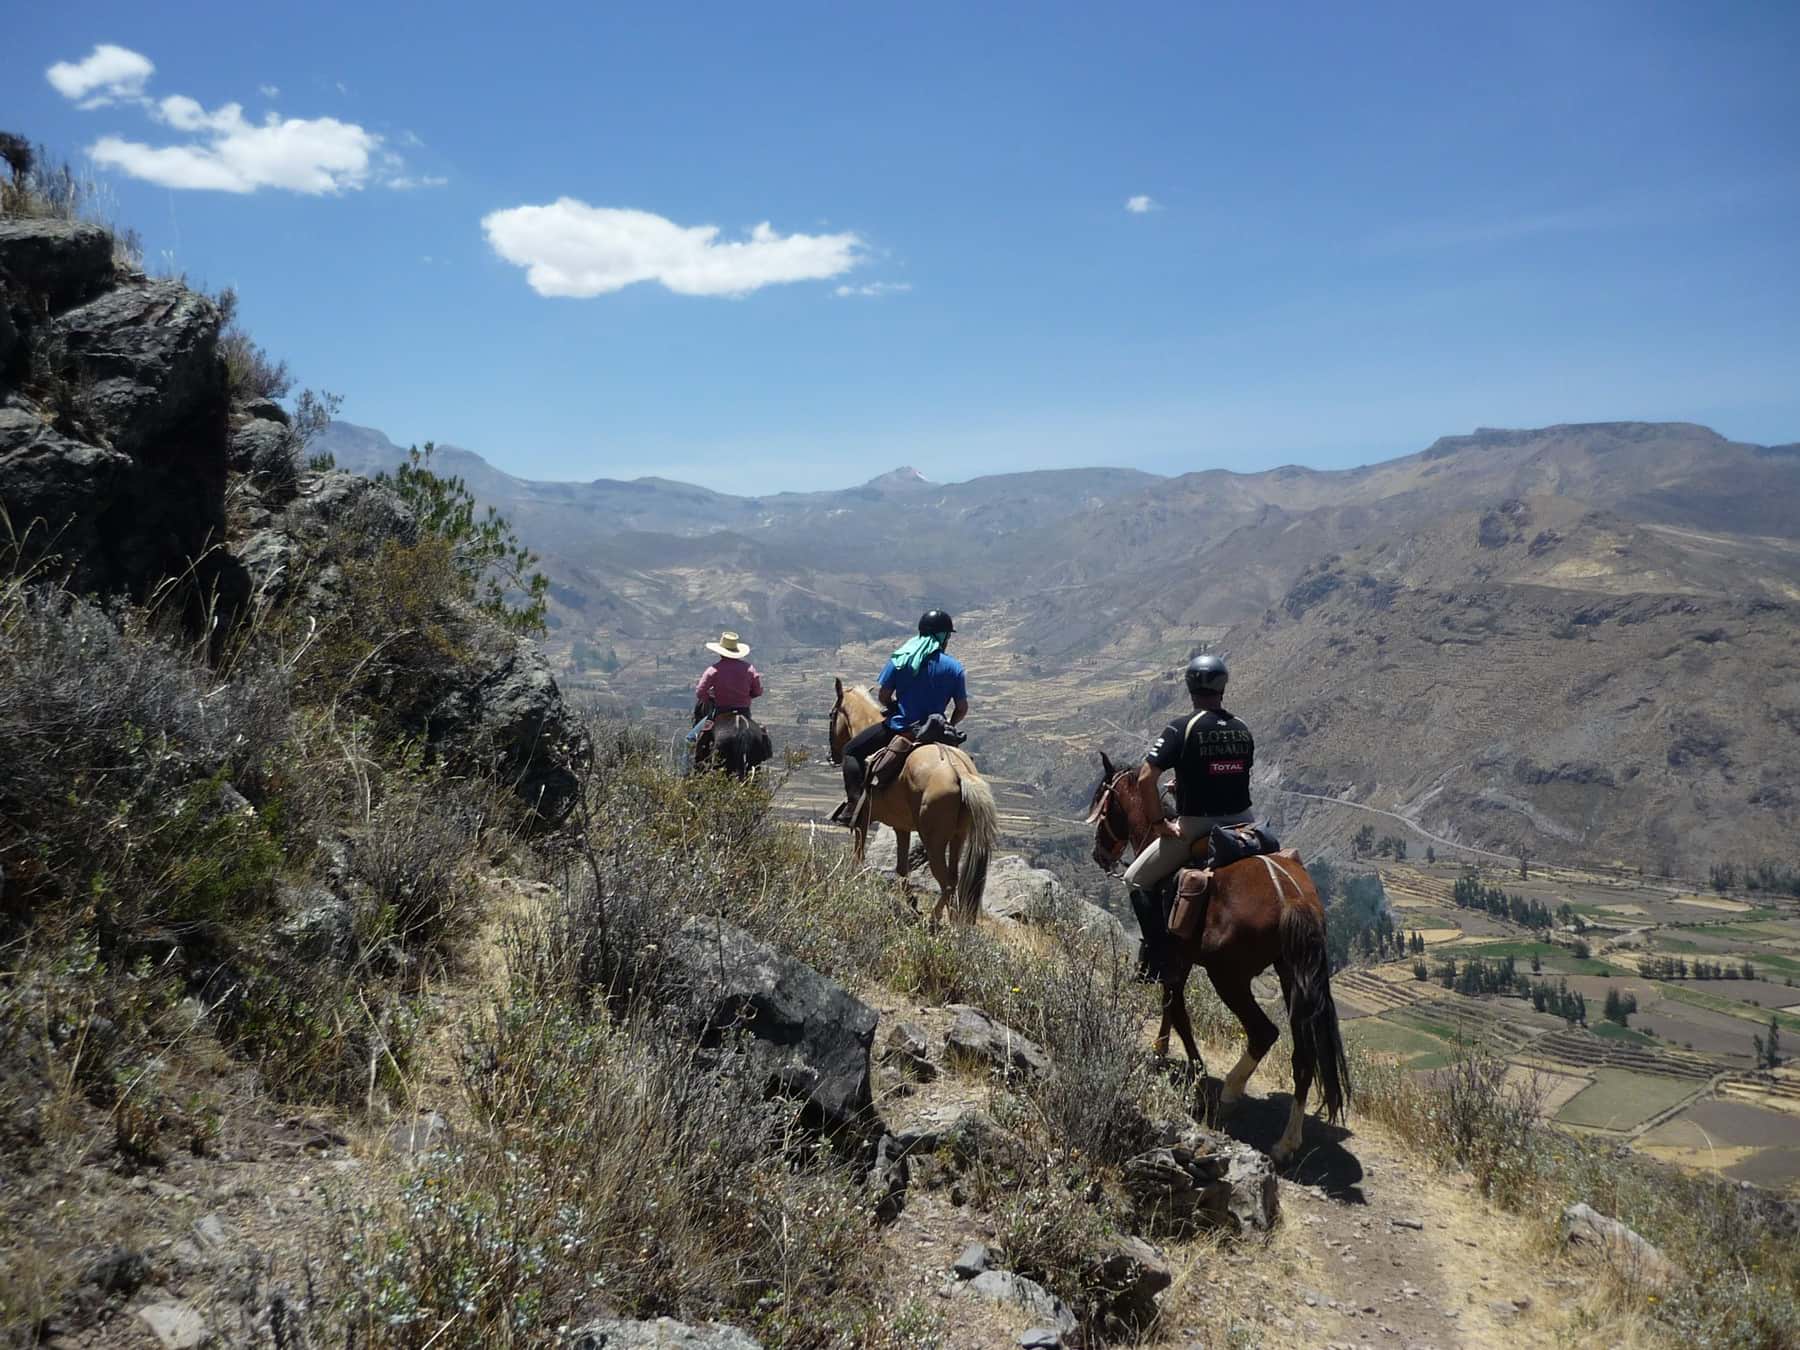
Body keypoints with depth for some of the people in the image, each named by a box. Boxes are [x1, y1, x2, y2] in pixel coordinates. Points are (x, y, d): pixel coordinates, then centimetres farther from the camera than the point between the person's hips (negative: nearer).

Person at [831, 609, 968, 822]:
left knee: (851, 751, 15)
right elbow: (962, 709, -2)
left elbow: (884, 697, -3)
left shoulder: (899, 660, -6)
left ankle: (854, 802, -4)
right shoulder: (955, 668, -5)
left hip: (898, 727, -1)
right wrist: (947, 726, 16)